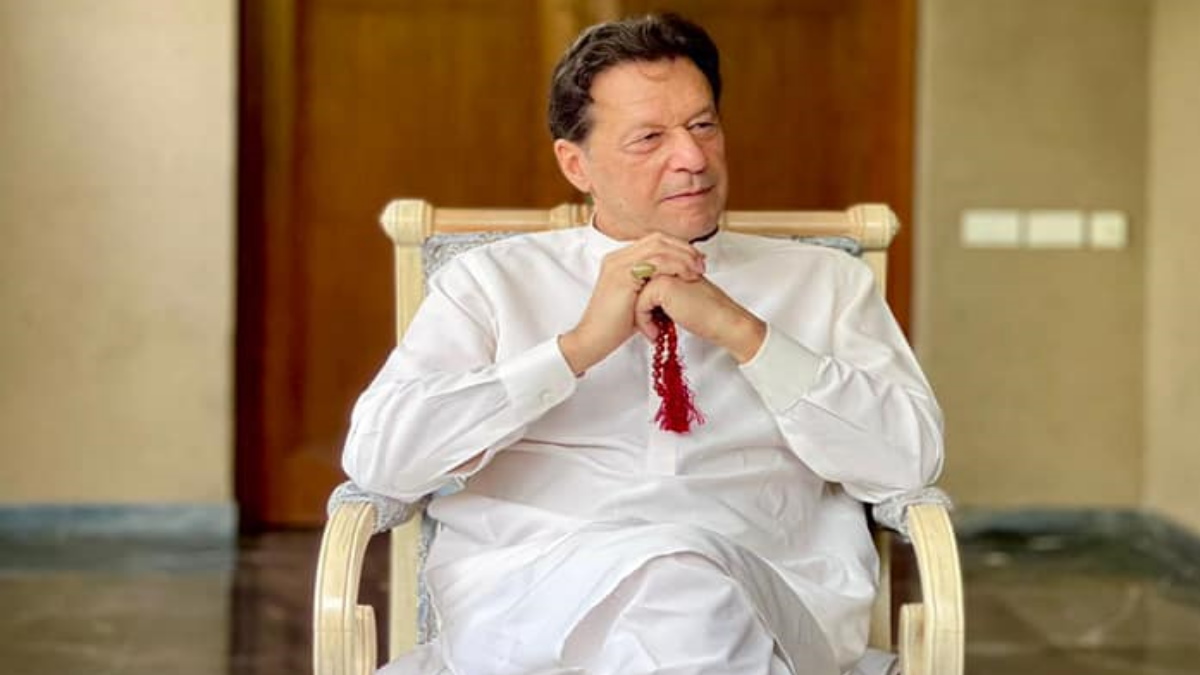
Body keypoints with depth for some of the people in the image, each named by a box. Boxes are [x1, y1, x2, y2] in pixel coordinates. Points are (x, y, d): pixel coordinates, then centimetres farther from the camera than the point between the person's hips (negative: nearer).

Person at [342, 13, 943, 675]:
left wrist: (740, 330, -4)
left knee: (692, 583, -36)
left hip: (768, 603, 1)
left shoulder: (826, 282, 19)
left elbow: (909, 459, 5)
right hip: (523, 600, 0)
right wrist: (582, 343, -5)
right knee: (671, 572, -35)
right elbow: (376, 455, 1)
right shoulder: (490, 280, 15)